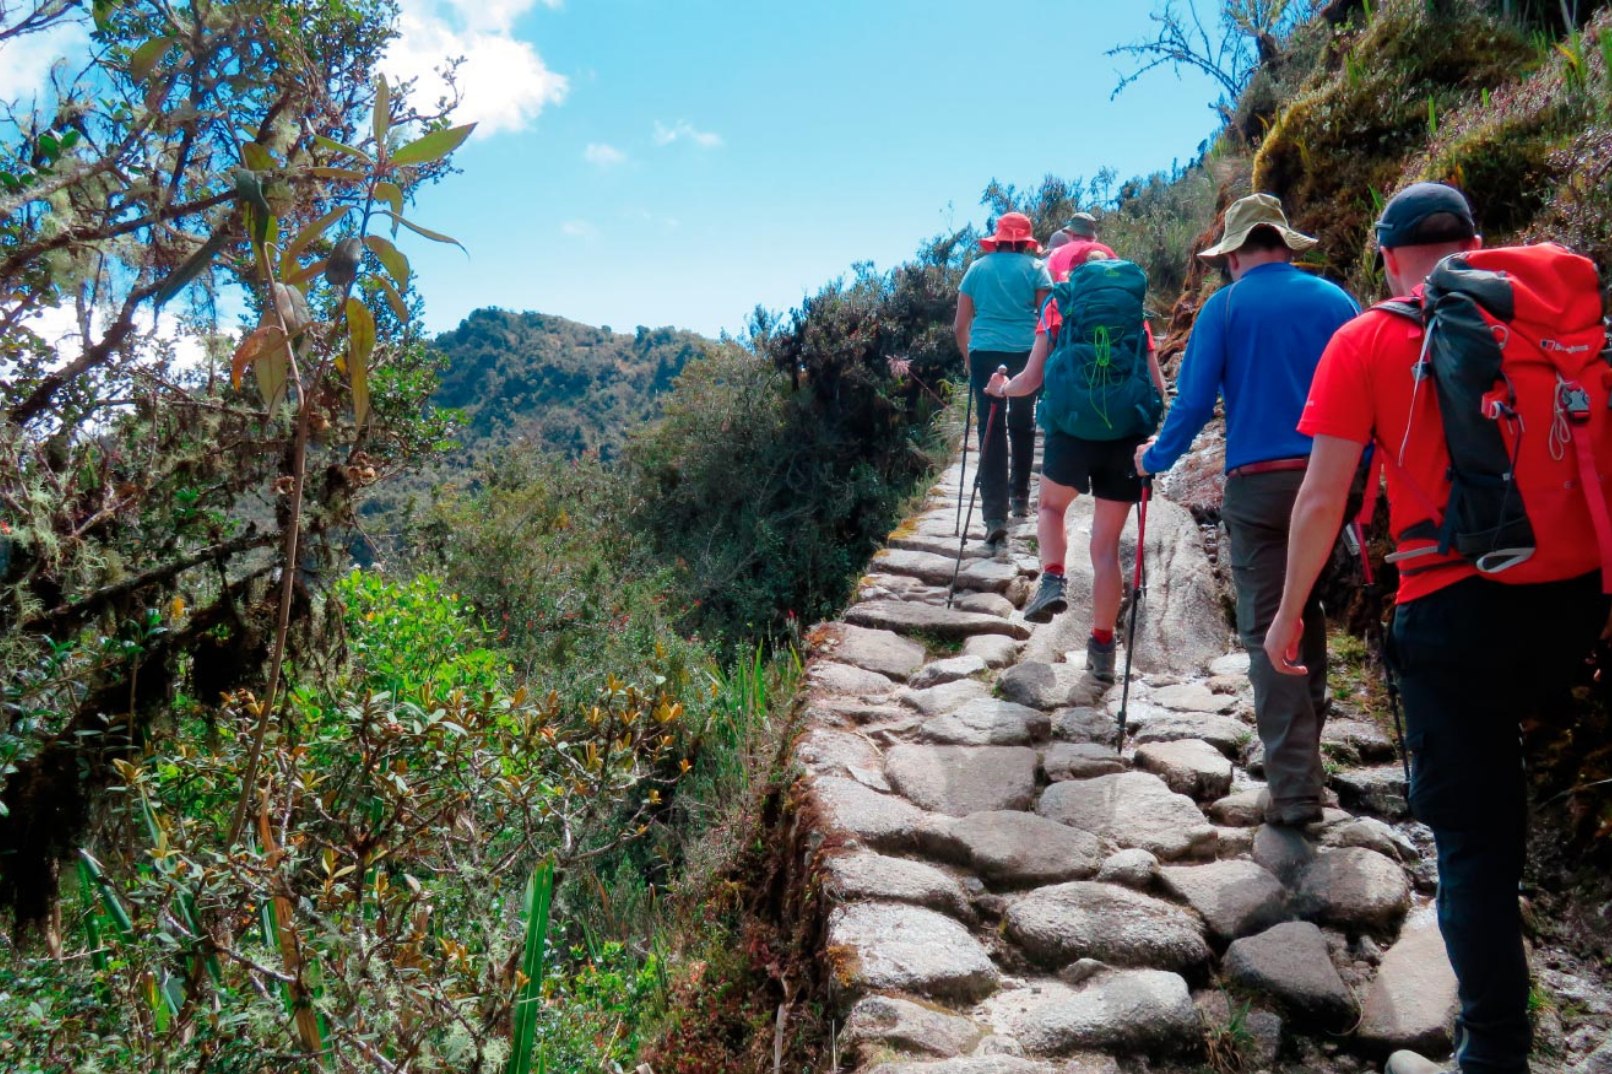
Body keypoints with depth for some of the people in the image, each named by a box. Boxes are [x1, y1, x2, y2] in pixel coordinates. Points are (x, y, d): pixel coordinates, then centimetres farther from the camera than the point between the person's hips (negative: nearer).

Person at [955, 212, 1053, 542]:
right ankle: (1019, 496, 32)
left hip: (984, 353, 0)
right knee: (1022, 426, 19)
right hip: (1025, 353, 0)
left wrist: (968, 358, 22)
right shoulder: (1035, 267, 7)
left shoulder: (977, 268, 12)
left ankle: (995, 518, -10)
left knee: (991, 431, -2)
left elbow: (960, 325, 10)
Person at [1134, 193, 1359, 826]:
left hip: (1258, 487, -4)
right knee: (1310, 619, 18)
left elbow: (1194, 401, -6)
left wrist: (1154, 458, 9)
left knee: (1267, 634, -1)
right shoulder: (1336, 302, 8)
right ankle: (1305, 749, 31)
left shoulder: (1226, 307, -1)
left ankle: (1295, 788, -3)